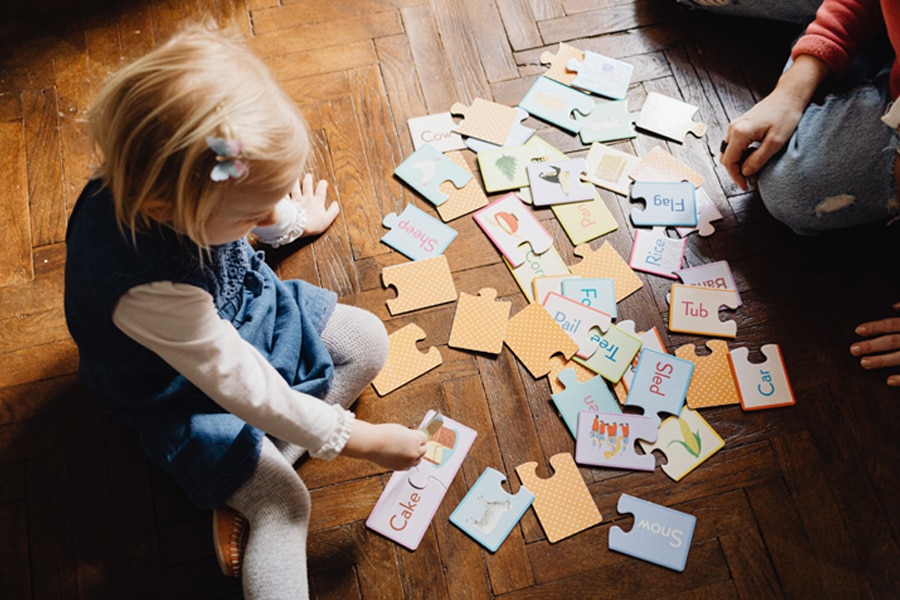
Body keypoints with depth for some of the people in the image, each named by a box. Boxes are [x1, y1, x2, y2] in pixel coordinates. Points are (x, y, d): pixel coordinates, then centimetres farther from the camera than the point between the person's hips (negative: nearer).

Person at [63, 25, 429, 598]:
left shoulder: (171, 179, -25)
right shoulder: (150, 290, -44)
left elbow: (266, 208, 2)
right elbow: (238, 383, -33)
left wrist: (296, 221, 25)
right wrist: (356, 438, -24)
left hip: (244, 310, 8)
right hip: (187, 392, -7)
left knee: (368, 342, 3)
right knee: (285, 504, -13)